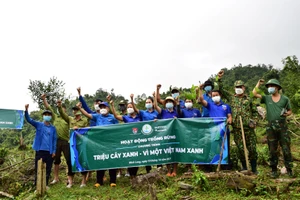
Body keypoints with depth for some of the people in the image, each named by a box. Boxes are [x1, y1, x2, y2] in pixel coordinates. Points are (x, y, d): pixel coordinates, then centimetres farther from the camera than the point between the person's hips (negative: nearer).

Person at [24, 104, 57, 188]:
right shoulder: (38, 125, 3)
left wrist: (54, 151, 1)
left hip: (49, 151, 2)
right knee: (38, 168, 5)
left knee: (48, 169, 8)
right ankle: (37, 185, 16)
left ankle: (46, 184, 22)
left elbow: (54, 140, 7)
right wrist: (26, 110, -26)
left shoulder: (53, 128, 7)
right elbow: (29, 120, -10)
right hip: (40, 150, -1)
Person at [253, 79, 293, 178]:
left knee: (286, 148, 1)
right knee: (272, 149, 8)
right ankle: (274, 170, 17)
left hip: (282, 125, -1)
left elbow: (290, 111, 10)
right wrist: (259, 84, 3)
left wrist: (286, 113, -11)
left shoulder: (285, 99, 4)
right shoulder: (266, 98, 6)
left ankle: (289, 169, 14)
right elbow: (254, 93, -3)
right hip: (271, 127, 1)